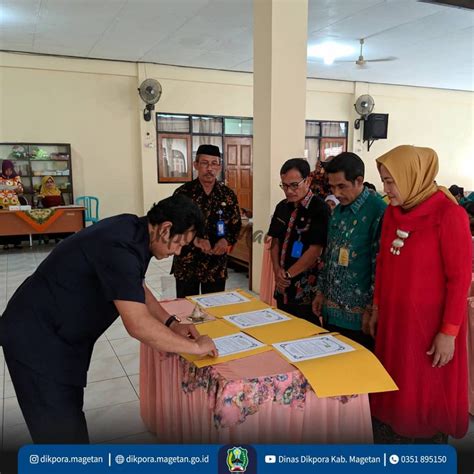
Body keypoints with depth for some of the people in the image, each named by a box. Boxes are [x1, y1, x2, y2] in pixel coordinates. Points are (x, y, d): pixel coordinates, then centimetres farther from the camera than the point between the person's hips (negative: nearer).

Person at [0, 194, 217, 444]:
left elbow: (136, 288, 13)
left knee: (68, 414, 23)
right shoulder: (120, 247, -31)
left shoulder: (133, 230, -2)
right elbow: (139, 326, -34)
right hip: (37, 339, -9)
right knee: (60, 428, -1)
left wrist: (172, 323, 4)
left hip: (58, 331, 10)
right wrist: (195, 346, -21)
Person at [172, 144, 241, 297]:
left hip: (217, 265, 2)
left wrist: (226, 240, -14)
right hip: (186, 264, -2)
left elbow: (236, 226, 6)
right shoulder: (183, 192, -6)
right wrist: (194, 240, -23)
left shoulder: (228, 194, 2)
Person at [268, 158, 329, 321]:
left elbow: (315, 250, -17)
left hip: (306, 292, -7)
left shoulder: (320, 209, -13)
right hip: (283, 288, 7)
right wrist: (277, 269, -4)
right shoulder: (282, 207, 9)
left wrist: (287, 274, -11)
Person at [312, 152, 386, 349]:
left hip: (359, 315, -7)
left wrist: (371, 309, -14)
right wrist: (321, 291, 15)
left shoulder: (378, 212, -15)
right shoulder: (338, 211, 9)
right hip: (331, 310, 7)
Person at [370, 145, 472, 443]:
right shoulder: (393, 212, 4)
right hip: (393, 318, 7)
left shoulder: (448, 214, -17)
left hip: (430, 323, -6)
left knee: (428, 397, 9)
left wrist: (449, 332, -15)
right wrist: (377, 307, 14)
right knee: (391, 392, 17)